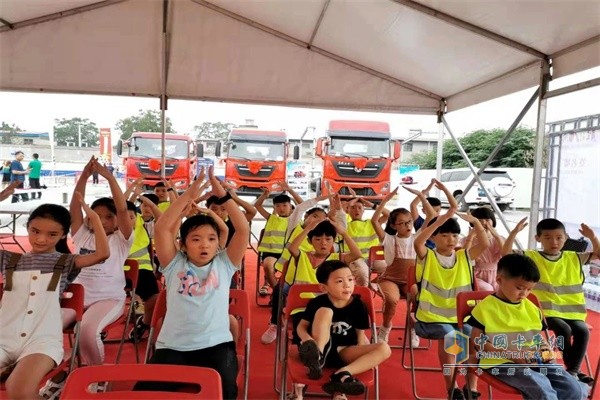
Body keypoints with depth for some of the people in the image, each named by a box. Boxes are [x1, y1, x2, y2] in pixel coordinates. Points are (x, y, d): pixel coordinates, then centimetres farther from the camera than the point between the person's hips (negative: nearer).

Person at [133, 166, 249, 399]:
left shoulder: (224, 265, 7)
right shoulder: (175, 265, 7)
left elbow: (243, 230, -3)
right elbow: (162, 228, -5)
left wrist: (222, 195, -8)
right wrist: (188, 195, -9)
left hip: (216, 344, -1)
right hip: (173, 345, 1)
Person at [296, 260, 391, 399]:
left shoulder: (358, 305, -1)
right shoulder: (317, 303, -7)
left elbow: (360, 334, 6)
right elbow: (301, 326, -1)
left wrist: (368, 358, -9)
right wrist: (306, 338, -24)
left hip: (344, 353, 3)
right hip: (322, 348, -3)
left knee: (384, 349, -20)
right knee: (325, 311, -24)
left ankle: (342, 374, -33)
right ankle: (316, 358, -37)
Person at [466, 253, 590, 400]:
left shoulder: (531, 308, 13)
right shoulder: (485, 308, -7)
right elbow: (477, 341, -9)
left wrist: (545, 349, 0)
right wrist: (511, 355, -16)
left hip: (534, 360, 7)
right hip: (502, 362, -6)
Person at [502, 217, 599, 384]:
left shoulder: (573, 258, 11)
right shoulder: (532, 257, -2)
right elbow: (506, 254, -13)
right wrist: (514, 232, -23)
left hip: (572, 311, 4)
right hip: (547, 310, -4)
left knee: (582, 330, -22)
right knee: (564, 329, -27)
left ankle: (573, 370, -11)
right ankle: (572, 368, -7)